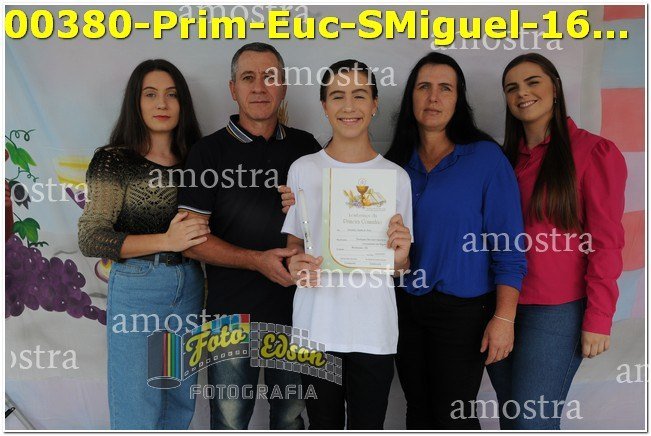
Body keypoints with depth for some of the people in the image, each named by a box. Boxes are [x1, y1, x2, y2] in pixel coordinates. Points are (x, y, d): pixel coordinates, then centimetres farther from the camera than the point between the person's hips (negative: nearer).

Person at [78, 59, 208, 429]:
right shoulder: (113, 160, -5)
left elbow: (206, 226, 14)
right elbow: (91, 239, -12)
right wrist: (165, 240, -23)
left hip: (189, 285, 5)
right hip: (137, 289, -4)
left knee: (181, 404, 16)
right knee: (138, 412, 4)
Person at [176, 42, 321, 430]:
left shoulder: (306, 147, 6)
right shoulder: (210, 152, -3)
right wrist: (258, 260, -20)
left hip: (296, 310, 3)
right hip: (233, 313, -2)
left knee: (292, 418, 17)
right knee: (230, 422, 11)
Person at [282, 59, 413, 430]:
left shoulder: (396, 176, 3)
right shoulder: (303, 169, 2)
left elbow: (401, 267, 9)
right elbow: (293, 242, 10)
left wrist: (400, 256, -14)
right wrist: (296, 265, -11)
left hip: (374, 329, 0)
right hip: (317, 325, 0)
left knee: (368, 428, 8)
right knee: (324, 426, 12)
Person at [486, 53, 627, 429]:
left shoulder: (593, 152, -6)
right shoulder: (508, 157, 12)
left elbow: (605, 242, -9)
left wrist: (598, 318, -12)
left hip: (557, 312, -6)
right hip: (503, 305, 6)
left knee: (533, 425, -4)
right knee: (510, 419, 14)